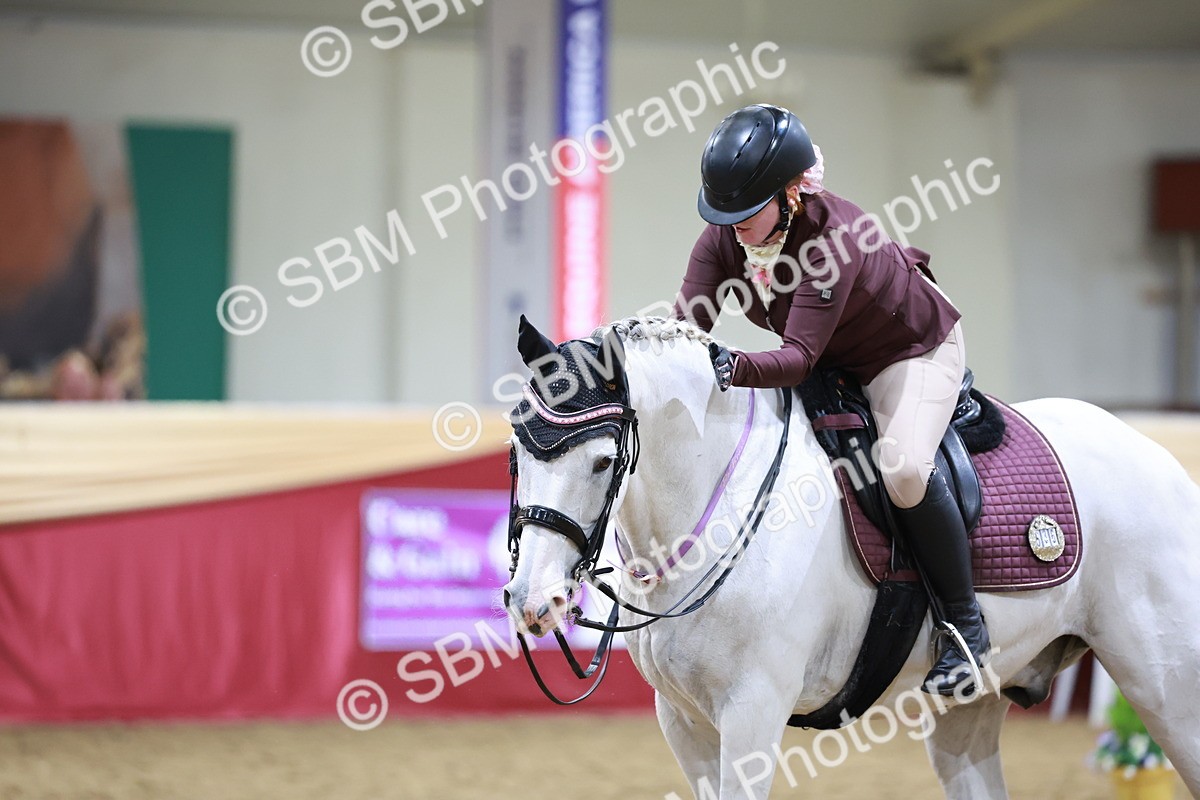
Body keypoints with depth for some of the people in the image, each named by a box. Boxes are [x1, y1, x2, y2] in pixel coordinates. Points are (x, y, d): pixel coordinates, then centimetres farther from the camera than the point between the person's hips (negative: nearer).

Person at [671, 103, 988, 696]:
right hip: (830, 364, 7)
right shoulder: (723, 236, -18)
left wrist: (734, 369, -63)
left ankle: (965, 621, -13)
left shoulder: (832, 239, -37)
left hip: (914, 351, -7)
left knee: (903, 469, -31)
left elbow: (798, 358, -44)